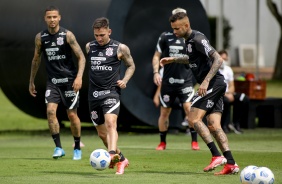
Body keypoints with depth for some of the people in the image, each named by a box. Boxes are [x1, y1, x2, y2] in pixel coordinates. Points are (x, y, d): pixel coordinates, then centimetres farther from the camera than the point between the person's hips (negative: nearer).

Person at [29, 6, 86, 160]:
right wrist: (31, 82, 18)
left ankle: (77, 148, 20)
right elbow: (36, 60, 15)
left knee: (72, 114, 1)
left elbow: (81, 57, -9)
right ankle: (58, 147, -12)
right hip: (52, 82, 3)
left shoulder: (67, 35, -9)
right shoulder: (40, 37, 2)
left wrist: (79, 76, -22)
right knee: (50, 110, -17)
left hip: (69, 80, -2)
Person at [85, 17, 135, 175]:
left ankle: (112, 155, -46)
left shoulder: (120, 48, -2)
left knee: (110, 123, -29)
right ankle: (121, 159, 29)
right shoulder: (89, 47, 9)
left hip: (111, 92, -5)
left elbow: (131, 65, 11)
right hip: (94, 94, 5)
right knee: (102, 133, 10)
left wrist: (124, 80, -4)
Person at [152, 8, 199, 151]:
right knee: (164, 112, 8)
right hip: (167, 81, 1)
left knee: (189, 109, -16)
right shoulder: (165, 37, 1)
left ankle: (194, 141, -6)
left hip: (186, 81, -1)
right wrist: (156, 72, -5)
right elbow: (157, 56, 7)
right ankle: (162, 142, 24)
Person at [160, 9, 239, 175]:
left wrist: (206, 81, -28)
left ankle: (216, 155, -15)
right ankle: (231, 163, -2)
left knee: (194, 118, -12)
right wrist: (173, 59, 33)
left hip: (213, 84, -10)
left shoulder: (197, 39, -15)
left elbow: (218, 60, -22)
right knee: (213, 125, 4)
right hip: (216, 85, 10)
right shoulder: (190, 40, 16)